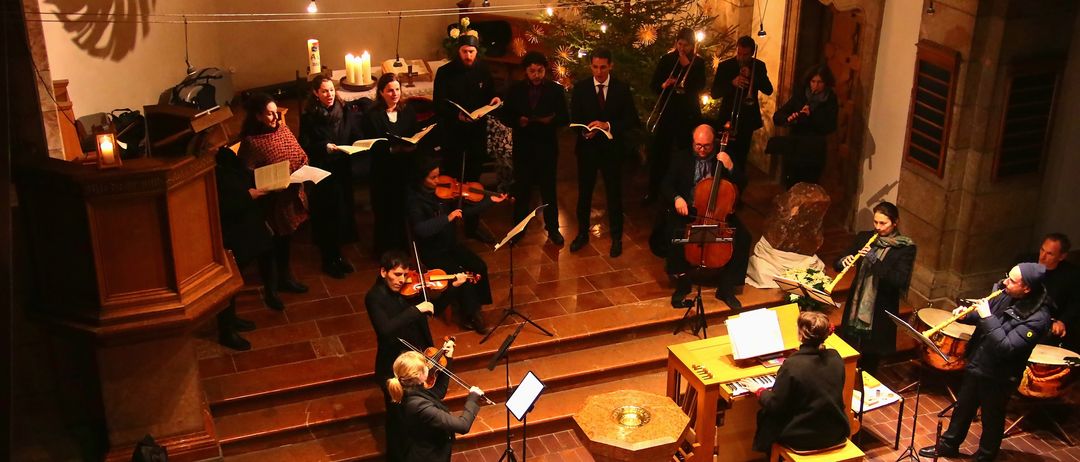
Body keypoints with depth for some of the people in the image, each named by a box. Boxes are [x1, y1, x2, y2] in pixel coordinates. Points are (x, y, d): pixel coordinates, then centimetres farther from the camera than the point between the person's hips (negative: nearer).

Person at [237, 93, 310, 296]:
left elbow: (301, 155, 9)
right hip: (270, 199, -6)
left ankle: (285, 278, 41)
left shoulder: (282, 129, 2)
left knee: (285, 239, 22)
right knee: (269, 243, 7)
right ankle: (270, 287, 24)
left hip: (291, 195, 6)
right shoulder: (250, 142, -18)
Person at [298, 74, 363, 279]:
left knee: (343, 210, 10)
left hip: (343, 170, 4)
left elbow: (357, 136, 8)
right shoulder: (309, 116, -8)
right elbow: (305, 146, -11)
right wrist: (324, 147, -25)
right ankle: (329, 260, 15)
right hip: (322, 172, -4)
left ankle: (337, 255, 28)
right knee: (326, 214, 1)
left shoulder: (345, 111, 2)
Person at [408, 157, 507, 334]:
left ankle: (473, 306, 7)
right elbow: (421, 229, -33)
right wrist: (448, 218, -36)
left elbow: (465, 210, 5)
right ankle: (469, 316, -2)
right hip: (432, 252, -6)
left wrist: (490, 200, -1)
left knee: (480, 267, -12)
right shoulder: (415, 200, -19)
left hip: (451, 245, 6)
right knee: (461, 276, -22)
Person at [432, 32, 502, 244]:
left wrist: (494, 100, -12)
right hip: (452, 133, -3)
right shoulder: (445, 72, -9)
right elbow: (439, 106, -13)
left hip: (477, 133, 3)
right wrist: (457, 115, -30)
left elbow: (489, 95, 12)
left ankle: (473, 226, 23)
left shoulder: (483, 71, 1)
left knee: (473, 180, 12)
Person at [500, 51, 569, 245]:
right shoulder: (515, 90, 1)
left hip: (547, 147, -1)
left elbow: (565, 118, -2)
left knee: (549, 188, 8)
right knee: (521, 188, 9)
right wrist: (518, 121, -18)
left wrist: (551, 120, -22)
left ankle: (552, 227, 21)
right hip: (523, 147, 1)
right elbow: (505, 117, 3)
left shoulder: (556, 90, -2)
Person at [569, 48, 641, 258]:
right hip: (587, 147, 1)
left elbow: (631, 120, -7)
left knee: (614, 194, 7)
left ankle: (616, 238, 21)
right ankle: (582, 234, 30)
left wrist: (608, 125, -22)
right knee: (584, 193, 12)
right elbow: (574, 118, 0)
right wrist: (584, 131, -21)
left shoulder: (622, 89, -4)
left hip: (612, 148, -1)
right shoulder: (580, 87, -2)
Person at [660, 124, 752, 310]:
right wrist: (676, 198, -20)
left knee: (743, 237, -23)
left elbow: (740, 187, 1)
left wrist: (730, 167, -17)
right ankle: (682, 282, -8)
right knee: (673, 234, -31)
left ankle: (726, 287, -8)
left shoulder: (724, 159, 5)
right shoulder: (681, 159, 5)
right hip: (687, 213, -1)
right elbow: (666, 186, 2)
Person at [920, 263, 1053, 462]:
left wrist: (987, 317, -31)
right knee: (963, 408, 23)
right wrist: (966, 315, -10)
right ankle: (948, 445, 42)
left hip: (997, 376, -7)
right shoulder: (1004, 293, -8)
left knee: (992, 419, 15)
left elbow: (1006, 348, -33)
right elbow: (983, 316, 10)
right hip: (976, 364, 7)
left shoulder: (1037, 317, -28)